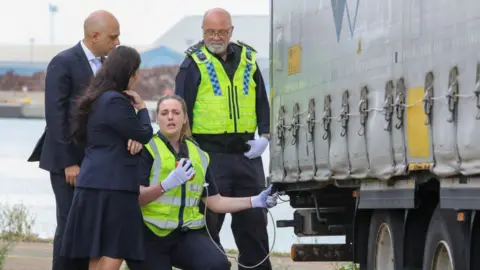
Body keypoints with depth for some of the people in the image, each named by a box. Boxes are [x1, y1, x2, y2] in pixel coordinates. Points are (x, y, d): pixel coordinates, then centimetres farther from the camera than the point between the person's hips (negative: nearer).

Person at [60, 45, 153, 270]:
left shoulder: (97, 98, 15)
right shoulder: (115, 101, -15)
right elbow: (144, 135, -11)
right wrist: (141, 108, 6)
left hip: (93, 183, 10)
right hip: (112, 186, -9)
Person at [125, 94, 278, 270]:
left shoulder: (199, 156, 13)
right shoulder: (147, 150, -5)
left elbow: (214, 201, 15)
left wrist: (255, 201, 6)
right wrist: (167, 184, -32)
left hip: (187, 233, 4)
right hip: (150, 235, -4)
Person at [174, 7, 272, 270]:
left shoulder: (248, 59, 12)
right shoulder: (194, 63, -2)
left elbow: (262, 102, 17)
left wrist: (264, 135, 3)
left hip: (246, 153, 5)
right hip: (210, 155, -4)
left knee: (253, 218, 9)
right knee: (208, 220, -2)